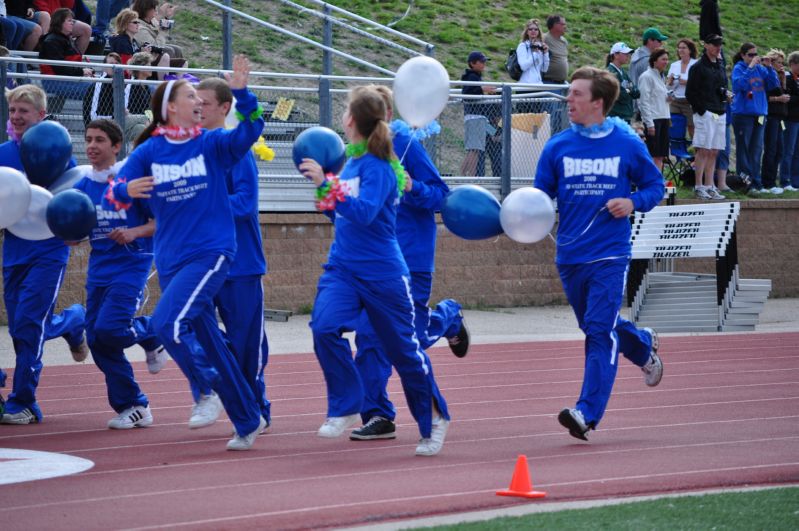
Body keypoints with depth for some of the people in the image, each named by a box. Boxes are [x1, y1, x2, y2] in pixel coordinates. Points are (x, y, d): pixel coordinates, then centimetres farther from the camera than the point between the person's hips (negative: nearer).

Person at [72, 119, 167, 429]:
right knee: (97, 340, 2)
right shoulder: (83, 186, 7)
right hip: (99, 269, 6)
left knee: (109, 328, -22)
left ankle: (151, 334, 13)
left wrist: (134, 232, -21)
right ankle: (134, 407, 13)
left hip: (131, 265, -6)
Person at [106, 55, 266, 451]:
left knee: (168, 321, -23)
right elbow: (116, 194, -1)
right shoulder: (148, 151, 4)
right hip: (171, 260, 4)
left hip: (211, 253, -4)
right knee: (208, 343, 8)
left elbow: (250, 131, -16)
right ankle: (248, 422, 19)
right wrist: (127, 189, -24)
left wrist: (242, 93, -31)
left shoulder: (211, 144, 0)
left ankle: (210, 390, -5)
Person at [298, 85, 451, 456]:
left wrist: (326, 185, -35)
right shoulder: (349, 162, 8)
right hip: (342, 268, 6)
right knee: (324, 327, -20)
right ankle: (346, 408, -8)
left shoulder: (378, 166, -14)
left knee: (404, 349, 6)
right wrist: (322, 187, 7)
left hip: (382, 272, -6)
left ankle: (433, 418, 26)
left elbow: (364, 213, -30)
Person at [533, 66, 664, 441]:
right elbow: (541, 195, 7)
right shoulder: (557, 147, 2)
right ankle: (643, 346, 48)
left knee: (600, 330, -13)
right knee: (595, 327, 17)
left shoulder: (627, 144, -3)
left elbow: (654, 185, 8)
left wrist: (634, 203, -13)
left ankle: (588, 413, -14)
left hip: (610, 255, -4)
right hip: (570, 255, 4)